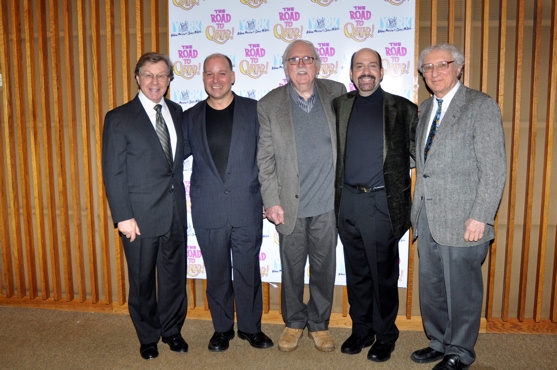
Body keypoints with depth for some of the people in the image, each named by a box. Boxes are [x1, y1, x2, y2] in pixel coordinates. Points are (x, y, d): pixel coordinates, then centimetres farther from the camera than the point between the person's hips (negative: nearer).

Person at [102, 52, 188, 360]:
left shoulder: (176, 112, 8)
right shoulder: (119, 118, -7)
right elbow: (113, 172, -9)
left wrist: (181, 201, 3)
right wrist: (123, 217, -13)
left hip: (175, 212, 4)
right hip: (141, 215, -4)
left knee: (174, 274, 14)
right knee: (142, 279, 12)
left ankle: (172, 330, 35)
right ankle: (148, 337, 33)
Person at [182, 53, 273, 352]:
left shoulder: (254, 110, 1)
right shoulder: (190, 117, 7)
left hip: (247, 207, -1)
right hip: (207, 211, 2)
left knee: (248, 270, 10)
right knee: (216, 272, 13)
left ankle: (250, 326, 29)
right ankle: (222, 328, 32)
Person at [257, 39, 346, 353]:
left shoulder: (336, 93, 3)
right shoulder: (269, 104, -1)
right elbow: (265, 159, -1)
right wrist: (271, 202, -6)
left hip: (327, 202, 1)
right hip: (290, 204, -1)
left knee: (324, 267, 12)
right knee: (292, 268, 13)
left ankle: (319, 324, 33)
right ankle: (294, 323, 34)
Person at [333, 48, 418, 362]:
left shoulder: (403, 109, 2)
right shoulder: (339, 106, 8)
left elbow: (418, 153, 2)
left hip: (383, 202, -2)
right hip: (347, 201, 3)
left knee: (383, 274, 9)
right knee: (356, 272, 14)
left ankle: (385, 335, 28)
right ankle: (361, 330, 32)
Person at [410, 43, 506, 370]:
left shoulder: (482, 106, -6)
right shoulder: (425, 109, 15)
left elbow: (494, 169, -12)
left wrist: (480, 217, -17)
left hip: (462, 218, -6)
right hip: (427, 217, 7)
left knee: (461, 290, 7)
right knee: (430, 286, 16)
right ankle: (439, 342, 35)